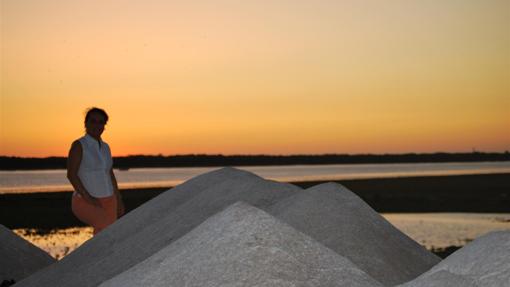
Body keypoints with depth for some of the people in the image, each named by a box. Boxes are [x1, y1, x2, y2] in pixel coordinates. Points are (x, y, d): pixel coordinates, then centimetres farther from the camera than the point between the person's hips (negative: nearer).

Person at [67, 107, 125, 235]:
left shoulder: (105, 147, 12)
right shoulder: (79, 145, -9)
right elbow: (71, 175, -17)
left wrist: (119, 200, 13)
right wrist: (88, 197, -24)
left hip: (108, 201, 7)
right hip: (86, 202, -7)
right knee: (105, 225, -31)